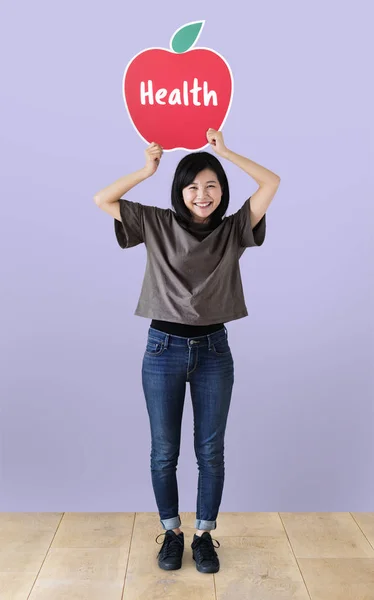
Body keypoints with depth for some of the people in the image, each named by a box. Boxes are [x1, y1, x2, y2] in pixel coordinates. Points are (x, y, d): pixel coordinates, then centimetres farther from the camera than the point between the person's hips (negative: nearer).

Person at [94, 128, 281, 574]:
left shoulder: (233, 231, 2)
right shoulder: (157, 225, 1)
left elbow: (272, 182, -4)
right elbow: (102, 200, -2)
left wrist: (226, 152, -3)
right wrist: (147, 170, -5)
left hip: (213, 350, 1)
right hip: (164, 349, 0)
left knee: (210, 451, 10)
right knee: (164, 452, 10)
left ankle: (204, 534, 29)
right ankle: (171, 532, 31)